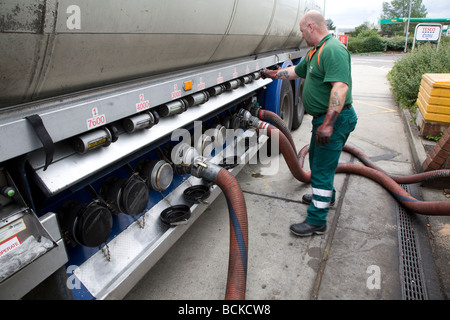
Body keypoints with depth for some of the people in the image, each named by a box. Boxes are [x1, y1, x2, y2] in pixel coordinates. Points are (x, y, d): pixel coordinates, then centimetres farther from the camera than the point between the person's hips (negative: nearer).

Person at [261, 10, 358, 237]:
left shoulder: (333, 50, -21)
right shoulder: (315, 51, 14)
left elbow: (340, 86, -32)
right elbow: (296, 71, 29)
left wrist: (328, 124, -36)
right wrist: (273, 74, 32)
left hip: (334, 120, -11)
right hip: (323, 118, 11)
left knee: (321, 168, -6)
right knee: (316, 158, 25)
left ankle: (317, 221, 4)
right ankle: (325, 196, 47)